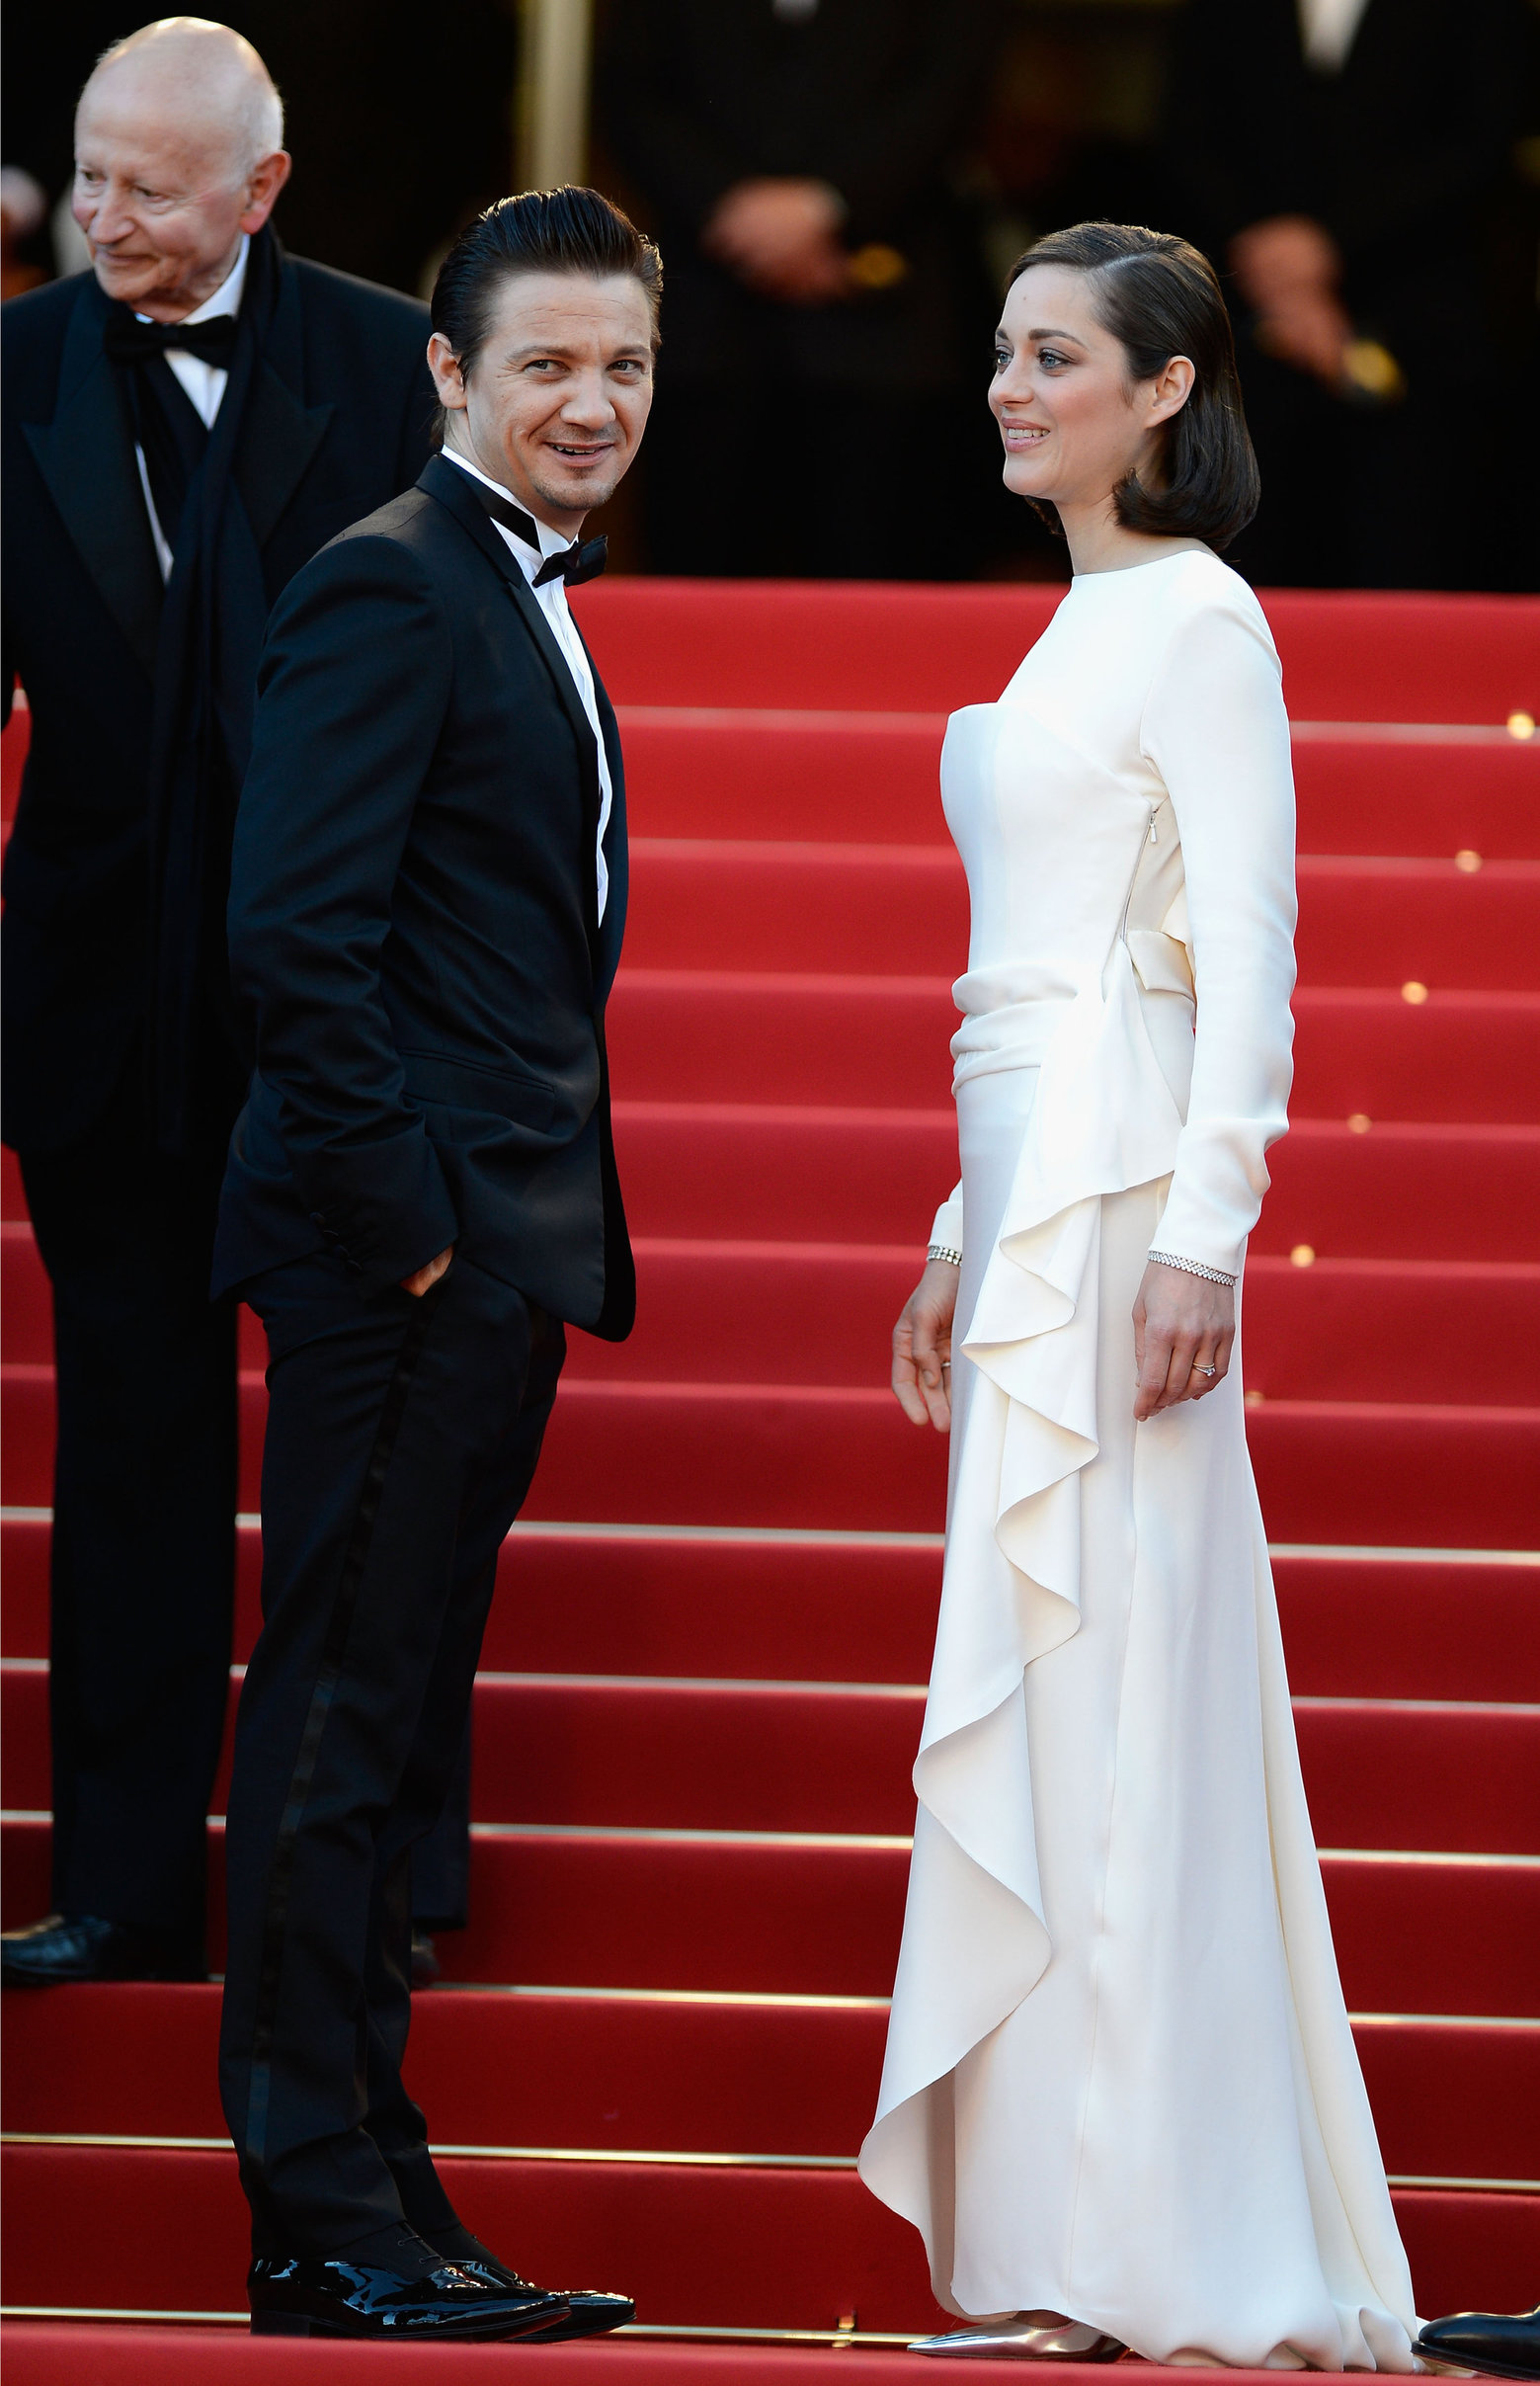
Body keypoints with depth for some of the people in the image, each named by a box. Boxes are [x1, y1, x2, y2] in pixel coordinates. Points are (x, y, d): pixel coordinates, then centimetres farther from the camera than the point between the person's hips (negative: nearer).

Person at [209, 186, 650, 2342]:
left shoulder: (524, 605, 18)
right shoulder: (391, 589, -12)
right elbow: (294, 934, -20)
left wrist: (535, 1228, 15)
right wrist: (405, 1218, -19)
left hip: (493, 1263, 10)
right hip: (408, 1257, -10)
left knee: (392, 1736, 13)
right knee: (341, 1724, -5)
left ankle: (377, 2198, 18)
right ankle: (323, 2222, -3)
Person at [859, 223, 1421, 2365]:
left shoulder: (1198, 618, -8)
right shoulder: (1079, 630, 19)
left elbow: (1245, 956, -14)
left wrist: (1199, 1238, -20)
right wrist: (965, 1236, 21)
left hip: (1127, 1196, -9)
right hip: (1034, 1189, 9)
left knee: (1099, 1687, -10)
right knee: (1062, 1697, 7)